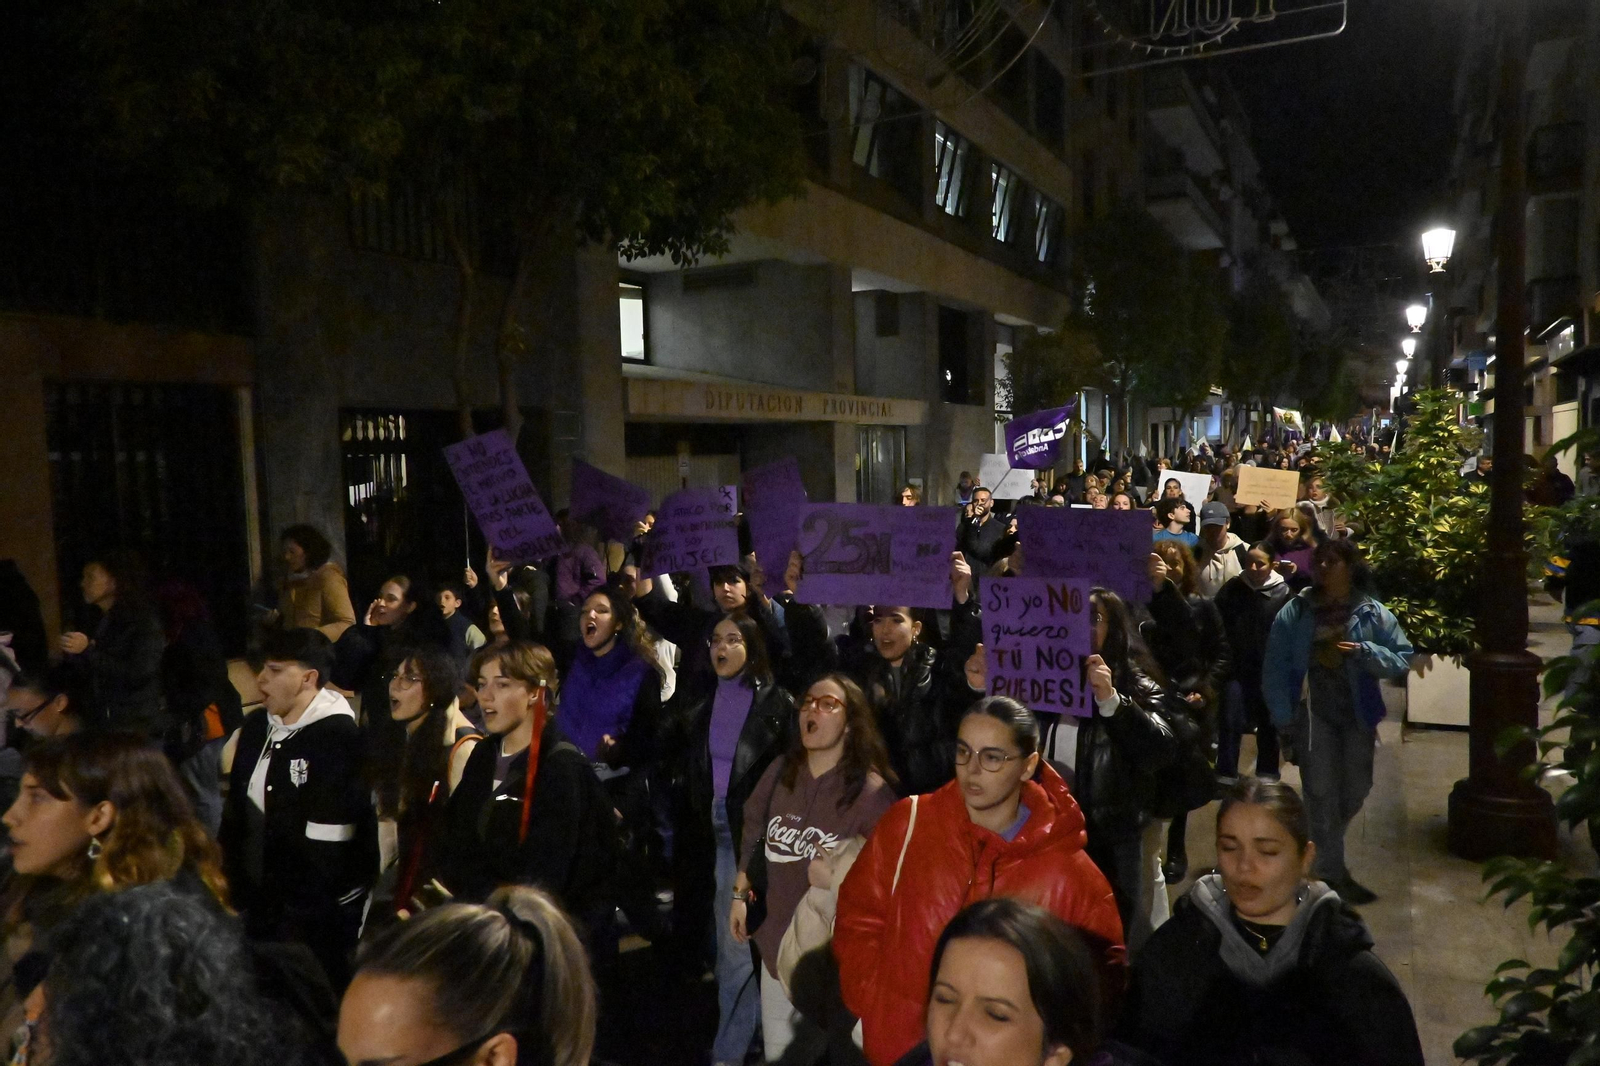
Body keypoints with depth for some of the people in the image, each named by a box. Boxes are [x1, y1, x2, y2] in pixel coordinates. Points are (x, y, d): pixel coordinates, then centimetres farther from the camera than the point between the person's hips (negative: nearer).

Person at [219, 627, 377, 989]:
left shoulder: (339, 738, -17)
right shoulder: (254, 730, 8)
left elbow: (327, 847, -18)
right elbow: (235, 817, 13)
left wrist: (301, 914, -17)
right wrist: (235, 891, 9)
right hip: (260, 908, 7)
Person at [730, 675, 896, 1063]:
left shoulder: (871, 791, -18)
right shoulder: (780, 772, 0)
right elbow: (754, 836, 12)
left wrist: (840, 878, -28)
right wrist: (740, 895, 13)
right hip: (778, 939, 6)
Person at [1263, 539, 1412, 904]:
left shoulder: (1373, 613, -1)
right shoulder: (1295, 612, -5)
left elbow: (1402, 659, -1)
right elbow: (1275, 668, -6)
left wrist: (1365, 651, -19)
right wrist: (1283, 717, -11)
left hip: (1357, 714, 2)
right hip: (1313, 714, -2)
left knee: (1356, 791, 14)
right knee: (1321, 792, 1)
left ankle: (1324, 847, 41)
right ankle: (1332, 873, 11)